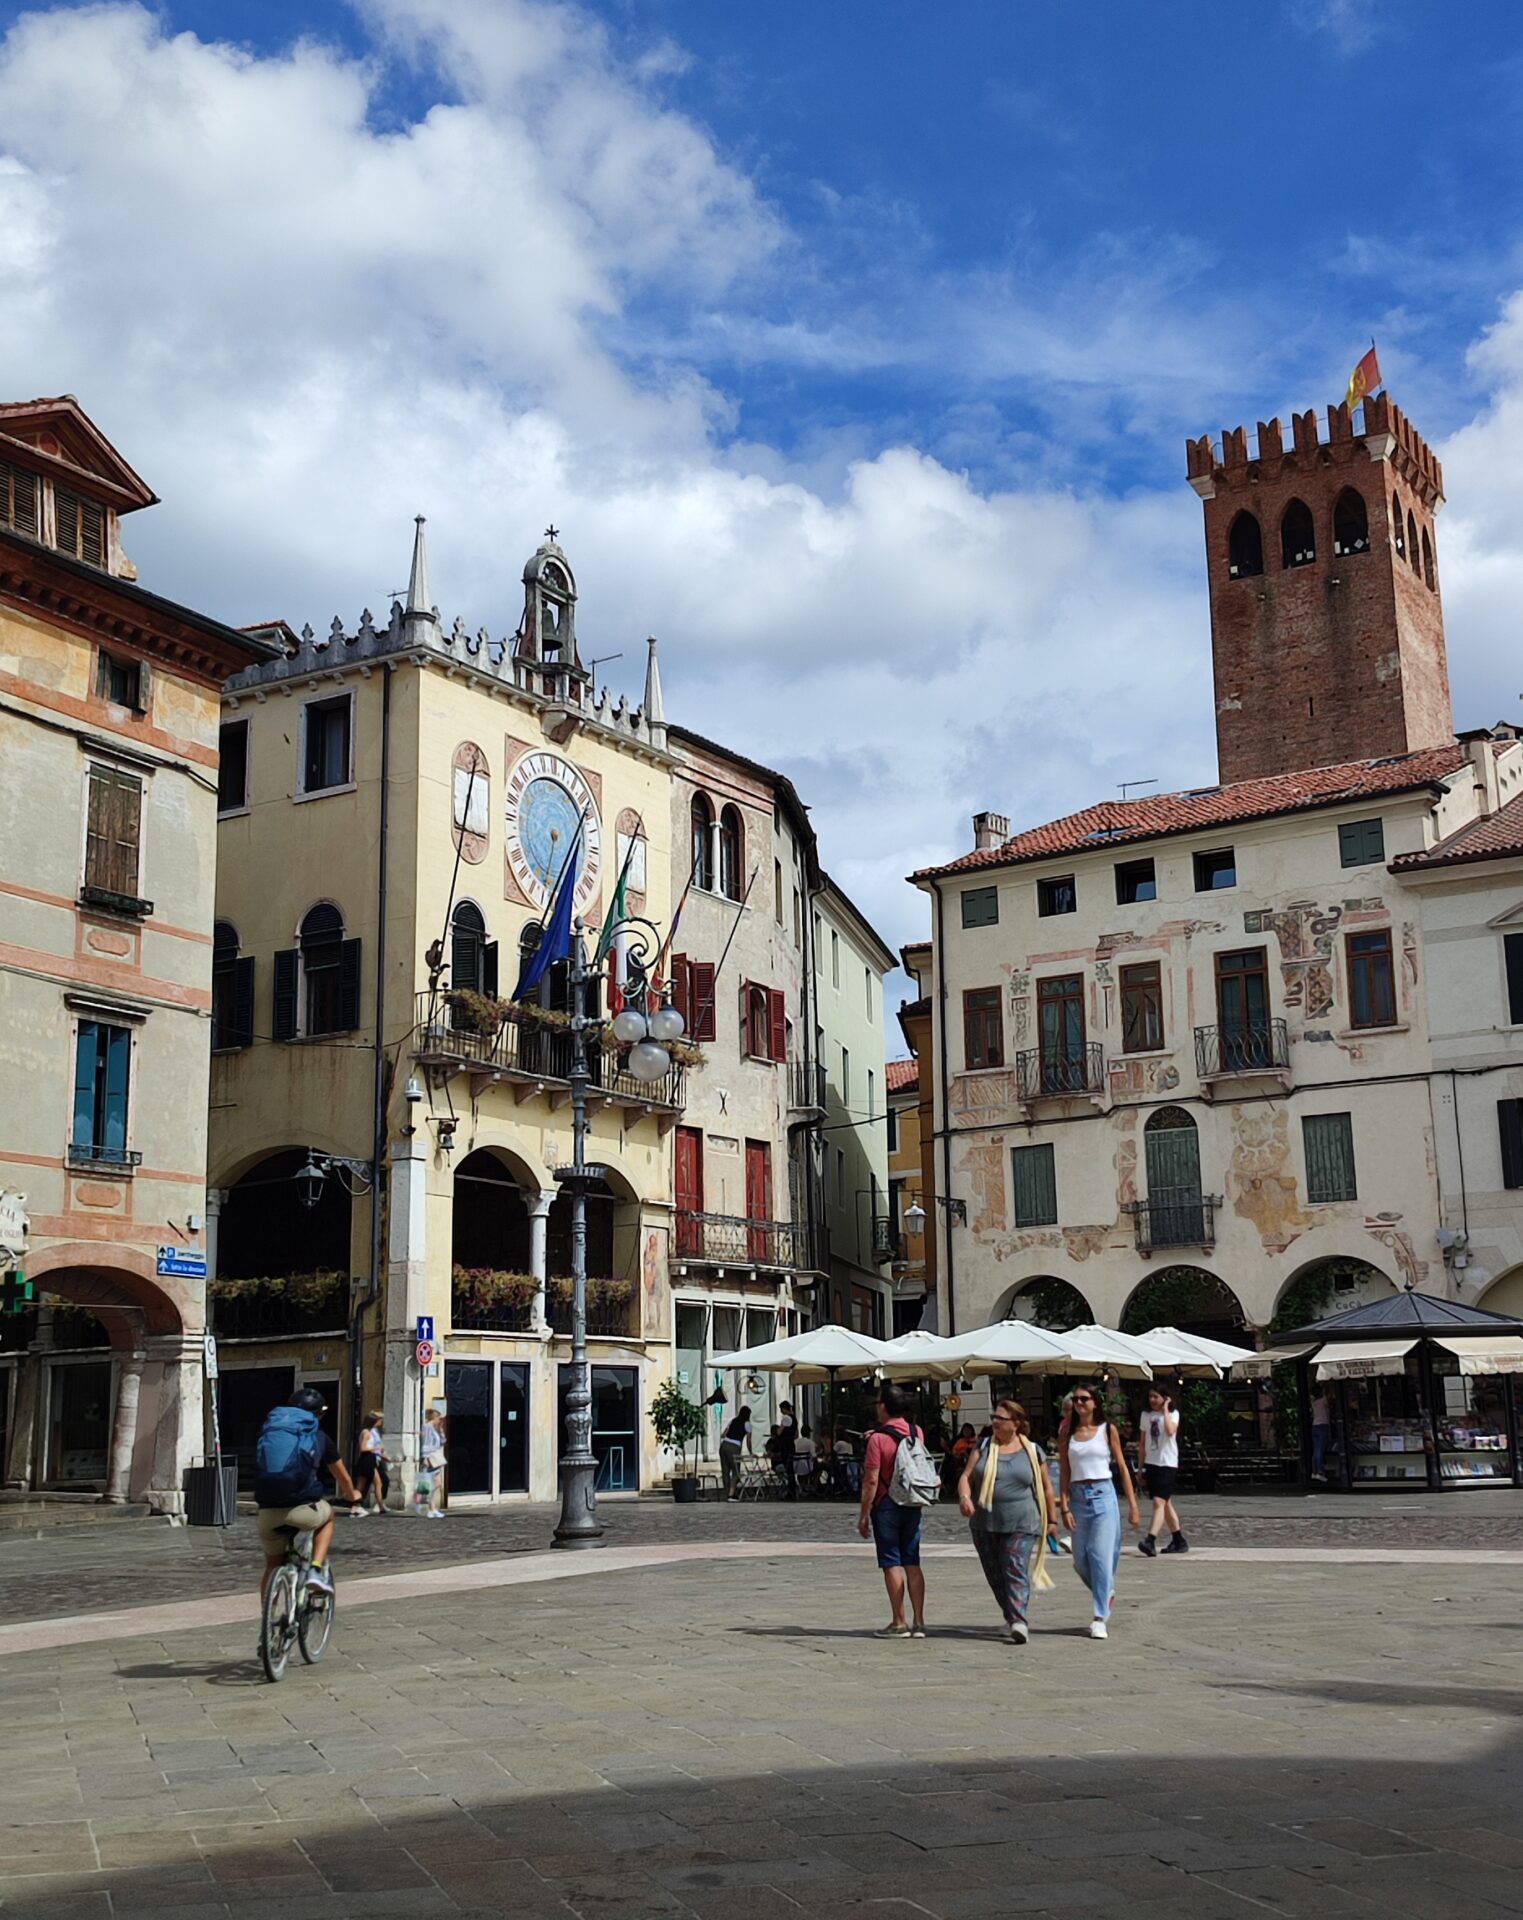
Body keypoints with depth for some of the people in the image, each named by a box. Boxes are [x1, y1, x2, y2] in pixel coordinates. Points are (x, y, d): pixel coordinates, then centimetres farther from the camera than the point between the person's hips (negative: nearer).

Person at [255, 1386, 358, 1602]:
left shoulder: (269, 1432, 19)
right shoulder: (319, 1438, 11)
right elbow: (343, 1477, 25)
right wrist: (352, 1495, 47)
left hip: (268, 1512, 3)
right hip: (303, 1509, -3)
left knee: (272, 1566, 23)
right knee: (327, 1515, 30)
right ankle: (317, 1569, 13)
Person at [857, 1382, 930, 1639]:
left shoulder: (878, 1439, -14)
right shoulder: (917, 1433, 3)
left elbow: (871, 1480, -15)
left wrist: (864, 1514, -8)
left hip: (886, 1505, -5)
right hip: (913, 1505, 5)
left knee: (892, 1564, 1)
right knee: (912, 1563, 9)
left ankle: (899, 1623, 2)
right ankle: (919, 1622, 7)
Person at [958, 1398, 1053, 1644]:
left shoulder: (1032, 1451, 4)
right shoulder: (983, 1447, 8)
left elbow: (1045, 1488, 12)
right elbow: (966, 1476, 2)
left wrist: (1050, 1520, 14)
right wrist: (964, 1497, -18)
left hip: (1021, 1525, -3)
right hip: (986, 1525, 3)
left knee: (1016, 1571, -16)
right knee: (995, 1575, 8)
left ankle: (1018, 1621, -24)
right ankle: (1013, 1618, 23)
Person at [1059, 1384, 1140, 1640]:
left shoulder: (1107, 1430, 2)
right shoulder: (1069, 1433, 7)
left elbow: (1122, 1467, 4)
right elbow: (1065, 1473, 4)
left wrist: (1133, 1505, 1)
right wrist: (1065, 1507, -5)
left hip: (1103, 1495, -3)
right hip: (1078, 1497, 3)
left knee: (1101, 1556, -8)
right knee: (1080, 1560, 6)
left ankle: (1100, 1618, -3)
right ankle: (1106, 1593, 35)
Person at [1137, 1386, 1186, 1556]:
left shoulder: (1173, 1413, -5)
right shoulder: (1146, 1415, 10)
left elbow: (1170, 1431, -27)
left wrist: (1165, 1409, -18)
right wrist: (1141, 1465, 14)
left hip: (1168, 1464, -6)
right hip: (1151, 1463, 6)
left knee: (1159, 1502, -16)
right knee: (1166, 1503, 13)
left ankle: (1150, 1541, -25)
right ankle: (1179, 1541, 23)